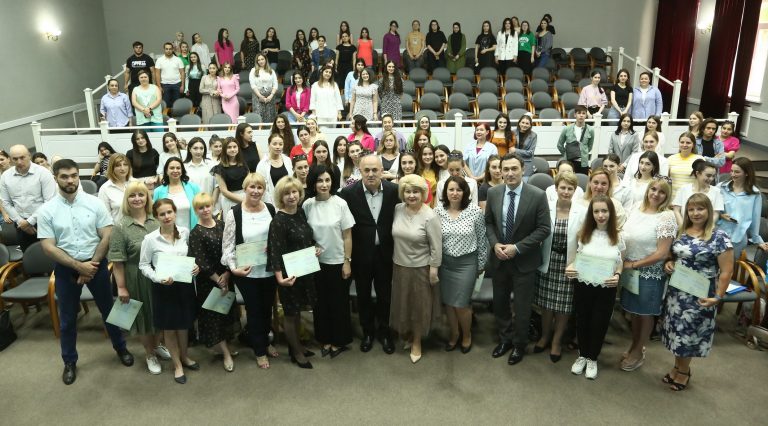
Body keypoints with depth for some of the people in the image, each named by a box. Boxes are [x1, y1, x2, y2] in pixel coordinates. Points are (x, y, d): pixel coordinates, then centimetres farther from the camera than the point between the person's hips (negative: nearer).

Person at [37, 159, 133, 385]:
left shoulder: (94, 203, -7)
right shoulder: (46, 210, -8)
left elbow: (107, 236, -7)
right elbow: (48, 247, -10)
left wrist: (91, 265, -12)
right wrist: (79, 266, -16)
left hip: (96, 264, 0)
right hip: (65, 269, 0)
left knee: (108, 309, 14)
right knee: (68, 317, 13)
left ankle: (120, 347, 34)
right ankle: (69, 361, 30)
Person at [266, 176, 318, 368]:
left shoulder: (301, 212, 2)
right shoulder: (278, 221, -20)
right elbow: (276, 251, -24)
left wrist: (315, 248, -1)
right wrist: (280, 278, -34)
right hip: (290, 274, -7)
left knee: (298, 311, 21)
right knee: (291, 314, 10)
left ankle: (296, 344, 39)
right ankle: (296, 352, 27)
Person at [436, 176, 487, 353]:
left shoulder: (475, 211, -10)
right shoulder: (438, 211, -4)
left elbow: (481, 239, -2)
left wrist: (481, 264, 2)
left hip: (466, 263, -3)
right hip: (444, 263, 3)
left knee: (461, 304, 1)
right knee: (448, 302, 12)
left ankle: (466, 334, 28)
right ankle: (454, 333, 35)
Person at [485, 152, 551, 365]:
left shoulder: (538, 196, -15)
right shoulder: (493, 193, -4)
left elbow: (544, 228, -13)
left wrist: (517, 247, -19)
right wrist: (495, 244, -11)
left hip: (524, 260, -3)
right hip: (499, 258, 4)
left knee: (522, 306, 10)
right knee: (499, 302, 17)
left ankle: (519, 345, 32)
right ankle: (505, 339, 39)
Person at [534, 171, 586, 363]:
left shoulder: (582, 211, -8)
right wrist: (541, 259, -3)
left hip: (569, 264, -1)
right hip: (548, 262, 1)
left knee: (564, 305, 10)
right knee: (546, 303, 14)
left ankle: (556, 341, 30)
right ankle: (545, 336, 37)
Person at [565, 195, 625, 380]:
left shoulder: (618, 236, -5)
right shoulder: (584, 233, -3)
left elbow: (620, 262, 4)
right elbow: (577, 258, 5)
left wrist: (617, 276, -15)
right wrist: (570, 267, -15)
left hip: (606, 288, -1)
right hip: (583, 285, 1)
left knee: (599, 323, 10)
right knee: (582, 321, 14)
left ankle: (592, 358, 32)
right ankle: (582, 355, 36)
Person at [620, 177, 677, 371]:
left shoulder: (667, 217, -17)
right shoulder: (636, 209, 1)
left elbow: (662, 253, -18)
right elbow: (626, 237, 12)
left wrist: (633, 264, -14)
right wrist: (623, 262, -1)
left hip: (651, 273, -5)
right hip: (630, 270, 5)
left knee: (645, 314, 13)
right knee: (634, 311, 18)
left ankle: (639, 351, 31)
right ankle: (634, 345, 38)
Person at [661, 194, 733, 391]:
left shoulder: (719, 237, -12)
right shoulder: (681, 232, 4)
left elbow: (726, 271, -12)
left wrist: (717, 297, -17)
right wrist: (668, 263, -4)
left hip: (699, 296, -5)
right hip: (675, 291, 5)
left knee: (689, 333, 7)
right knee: (678, 331, 13)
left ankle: (684, 371, 26)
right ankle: (678, 366, 31)